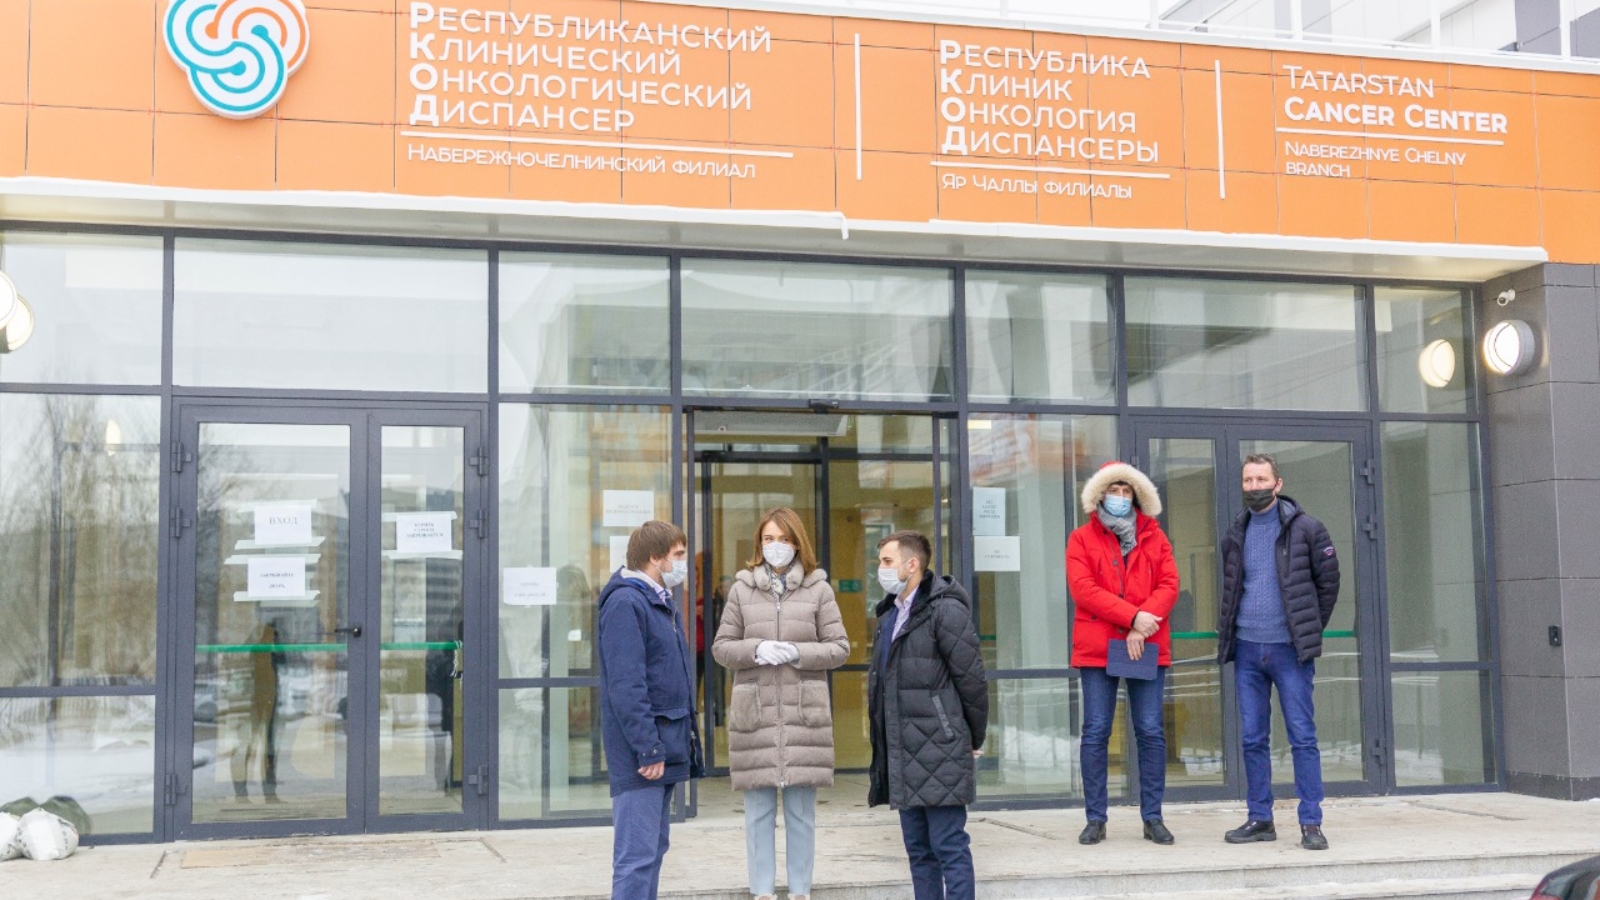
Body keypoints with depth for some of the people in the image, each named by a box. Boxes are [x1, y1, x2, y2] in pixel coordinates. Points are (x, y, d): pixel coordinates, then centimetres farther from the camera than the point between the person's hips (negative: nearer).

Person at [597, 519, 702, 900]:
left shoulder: (663, 603, 16)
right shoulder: (625, 603, -15)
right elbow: (626, 686, -21)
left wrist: (686, 738, 17)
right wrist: (648, 750, -22)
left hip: (665, 751, 10)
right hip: (642, 755, -10)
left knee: (653, 850, 15)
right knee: (637, 855, -8)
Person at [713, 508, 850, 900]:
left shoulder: (818, 588, 3)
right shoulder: (742, 588, 6)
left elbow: (840, 647, 3)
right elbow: (721, 646, 8)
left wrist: (798, 653, -13)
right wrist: (755, 650, -11)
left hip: (804, 712, -1)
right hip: (754, 711, 1)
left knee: (801, 811, 5)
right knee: (759, 811, 5)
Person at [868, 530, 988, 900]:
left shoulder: (945, 610, -12)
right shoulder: (890, 614, 16)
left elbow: (972, 679, -12)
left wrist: (974, 738, -3)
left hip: (940, 755, -9)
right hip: (903, 756, 9)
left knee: (949, 847, -4)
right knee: (918, 849, 13)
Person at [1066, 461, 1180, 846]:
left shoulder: (1153, 536, 12)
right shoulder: (1082, 539, 5)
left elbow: (1169, 585, 1)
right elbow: (1083, 590, -8)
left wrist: (1142, 626, -13)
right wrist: (1133, 616, -16)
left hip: (1148, 648, 2)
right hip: (1096, 648, -2)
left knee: (1152, 732, 3)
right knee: (1095, 733, 0)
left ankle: (1153, 818, 12)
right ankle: (1095, 819, 8)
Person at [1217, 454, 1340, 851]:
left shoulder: (1305, 528, -2)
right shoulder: (1236, 534, 11)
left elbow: (1328, 582, 3)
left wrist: (1310, 630, 2)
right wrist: (1228, 633, 12)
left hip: (1289, 648, -4)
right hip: (1247, 649, 4)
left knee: (1303, 736, -3)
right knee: (1253, 739, 6)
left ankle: (1311, 823, 1)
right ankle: (1260, 818, 13)